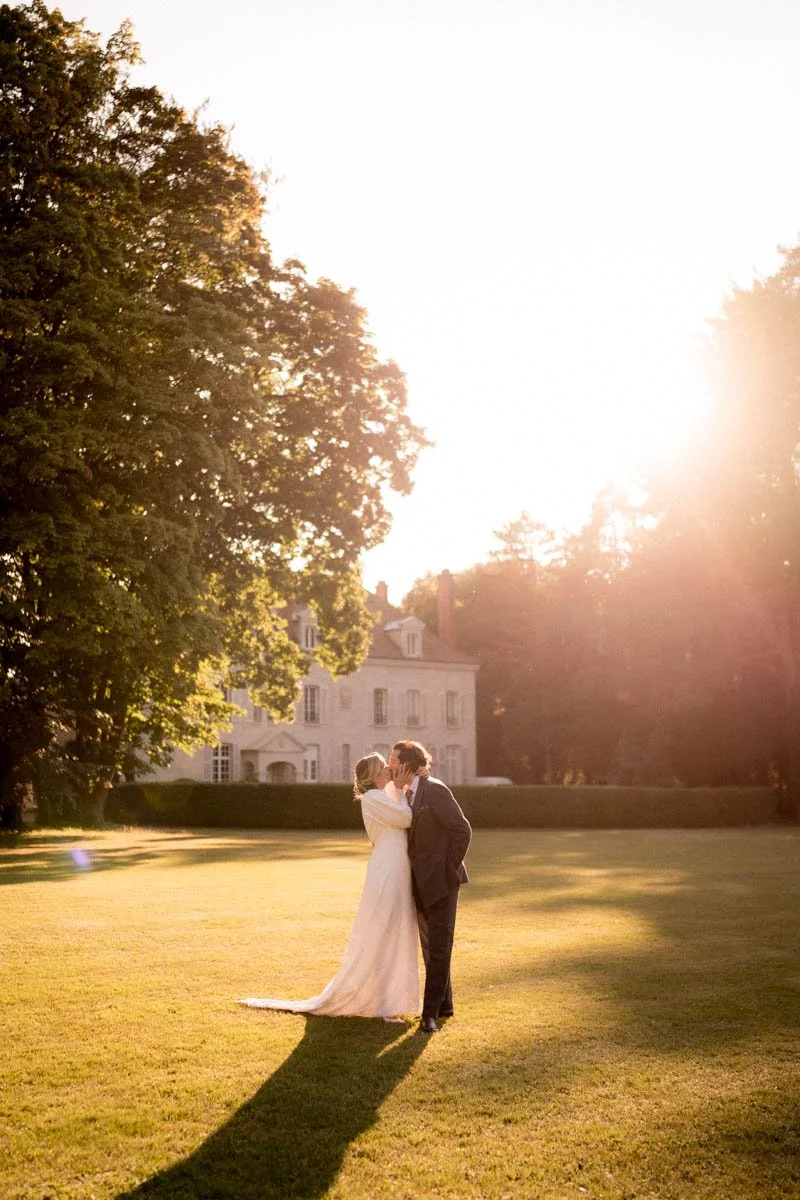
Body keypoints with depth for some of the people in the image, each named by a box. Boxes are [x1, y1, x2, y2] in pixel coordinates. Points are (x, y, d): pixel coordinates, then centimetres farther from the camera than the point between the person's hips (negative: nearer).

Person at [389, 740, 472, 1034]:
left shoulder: (434, 790, -16)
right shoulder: (405, 794, 10)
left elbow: (462, 830, -17)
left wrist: (449, 868, -14)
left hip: (440, 880, -9)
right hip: (421, 882, 9)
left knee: (439, 946, -6)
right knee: (429, 945, 15)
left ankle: (431, 1013, -5)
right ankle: (444, 1004, 27)